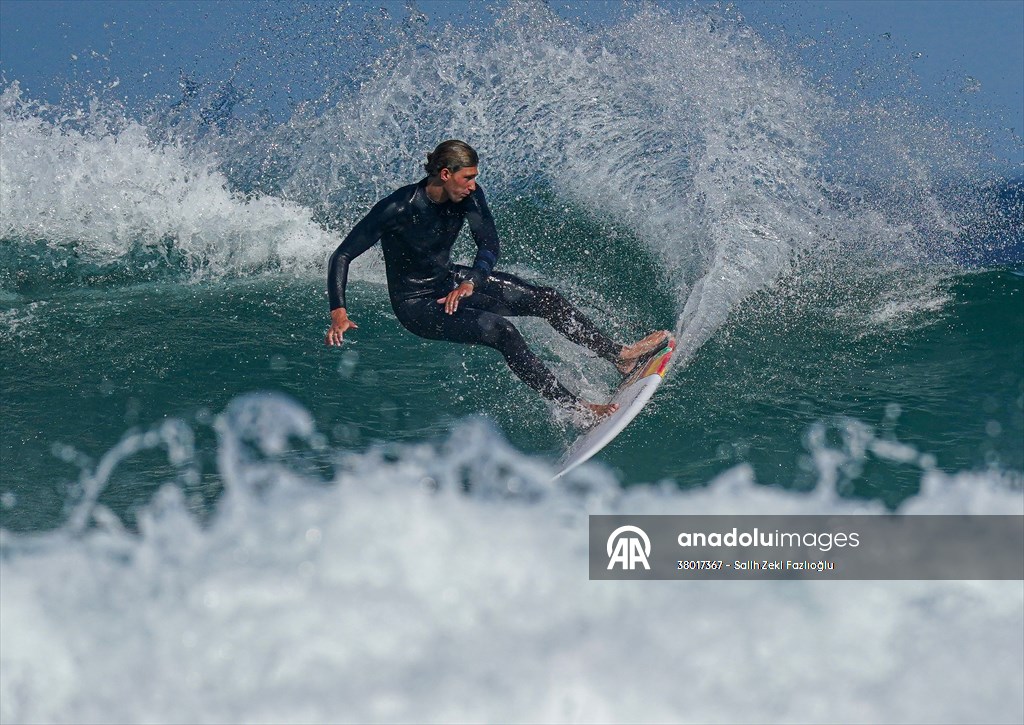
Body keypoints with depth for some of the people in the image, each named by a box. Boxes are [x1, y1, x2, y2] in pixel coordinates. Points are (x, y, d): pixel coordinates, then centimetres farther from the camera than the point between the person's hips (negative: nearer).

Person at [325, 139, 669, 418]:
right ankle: (573, 405, -25)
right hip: (416, 304, -7)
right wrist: (339, 313, -36)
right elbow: (341, 257, -25)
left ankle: (619, 355, 6)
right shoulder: (397, 209, -28)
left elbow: (489, 246, -7)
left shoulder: (468, 196, -12)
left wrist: (470, 282, -28)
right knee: (501, 331, -26)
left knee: (546, 299, -4)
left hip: (450, 281, 7)